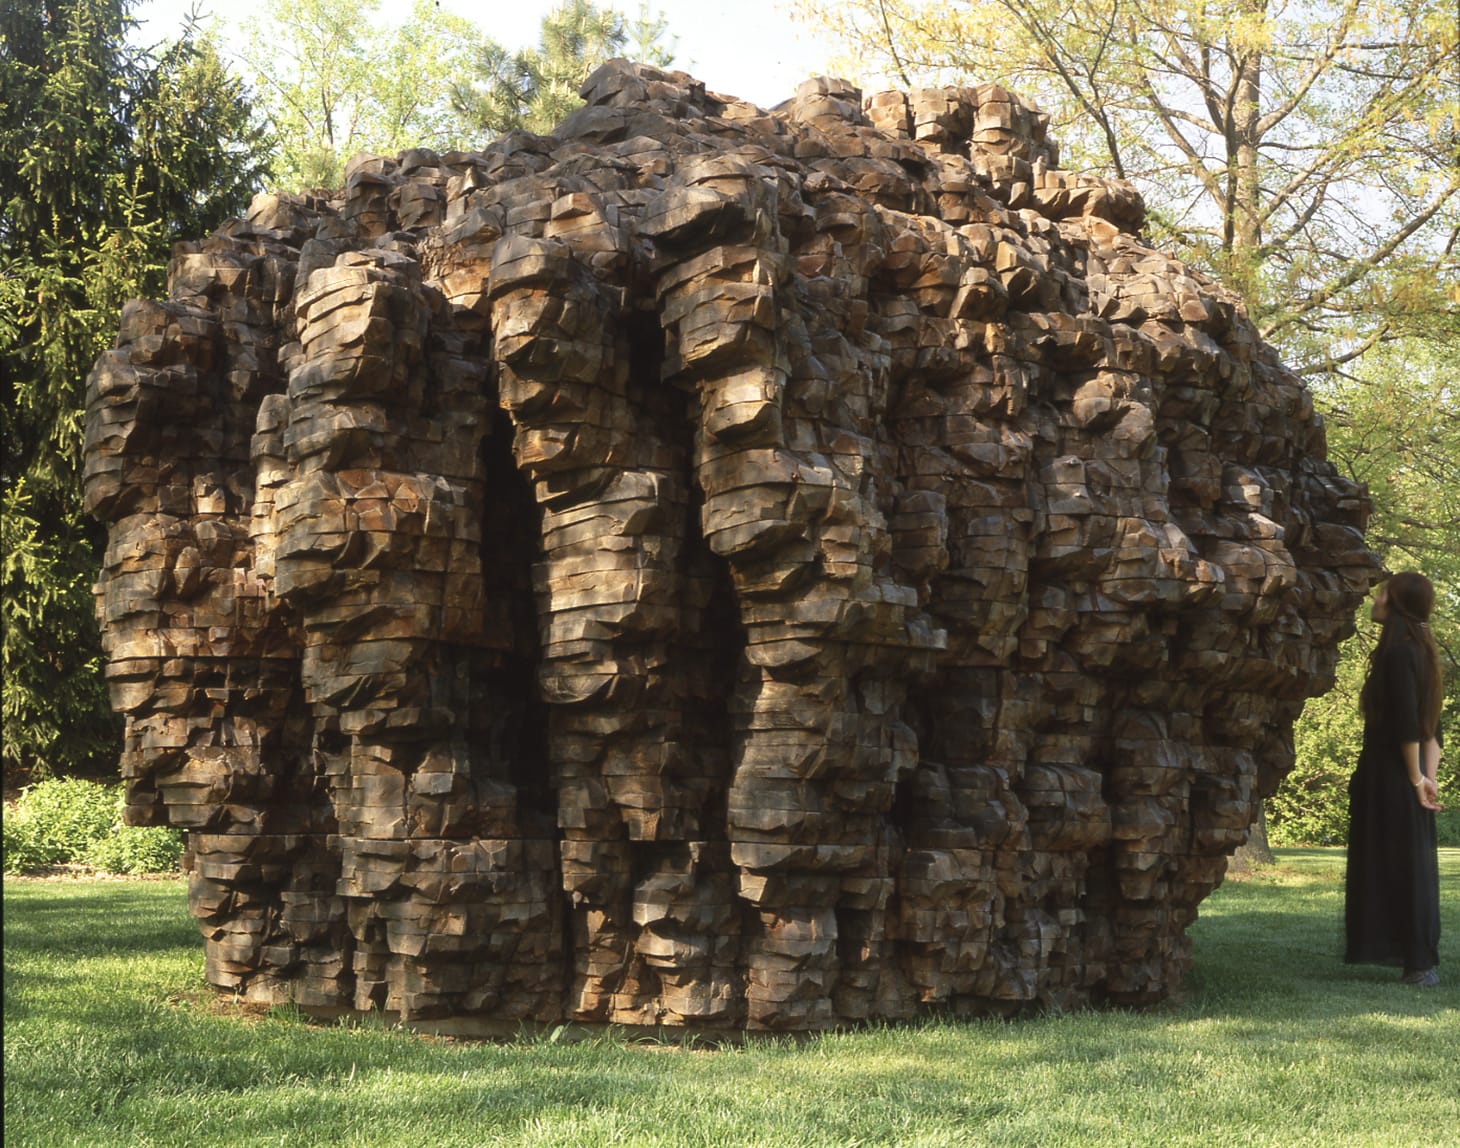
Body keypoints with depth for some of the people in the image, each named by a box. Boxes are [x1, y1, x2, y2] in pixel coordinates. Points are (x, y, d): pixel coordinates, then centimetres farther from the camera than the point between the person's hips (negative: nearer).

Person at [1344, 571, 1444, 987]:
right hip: (1398, 776, 9)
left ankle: (1421, 963, -1)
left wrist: (1416, 778, -15)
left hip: (1391, 777, -9)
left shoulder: (1398, 651, -15)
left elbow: (1407, 722, -20)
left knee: (1401, 867, -4)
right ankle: (1420, 961, 15)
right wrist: (1428, 776, 6)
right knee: (1412, 867, 11)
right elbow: (1430, 726, 12)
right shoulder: (1419, 649, 14)